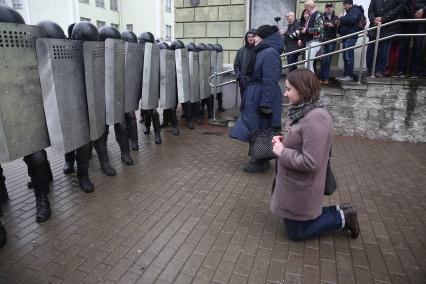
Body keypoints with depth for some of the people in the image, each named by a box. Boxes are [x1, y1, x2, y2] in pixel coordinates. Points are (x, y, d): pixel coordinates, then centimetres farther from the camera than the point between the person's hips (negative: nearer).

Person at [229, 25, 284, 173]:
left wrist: (266, 104, -27)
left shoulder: (270, 53, -18)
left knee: (261, 129, 0)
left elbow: (270, 81, -25)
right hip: (256, 96, 10)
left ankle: (262, 162, 14)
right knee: (258, 129, 17)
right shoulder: (263, 52, 13)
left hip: (262, 98, -10)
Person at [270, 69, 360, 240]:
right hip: (292, 185, 9)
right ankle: (339, 212, 28)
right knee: (297, 223, 25)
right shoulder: (303, 112, 2)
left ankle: (342, 218, 18)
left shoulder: (315, 119, -27)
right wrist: (283, 141, 0)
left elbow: (310, 162, -29)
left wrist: (282, 152, -20)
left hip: (301, 190, -9)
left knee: (296, 232, 11)